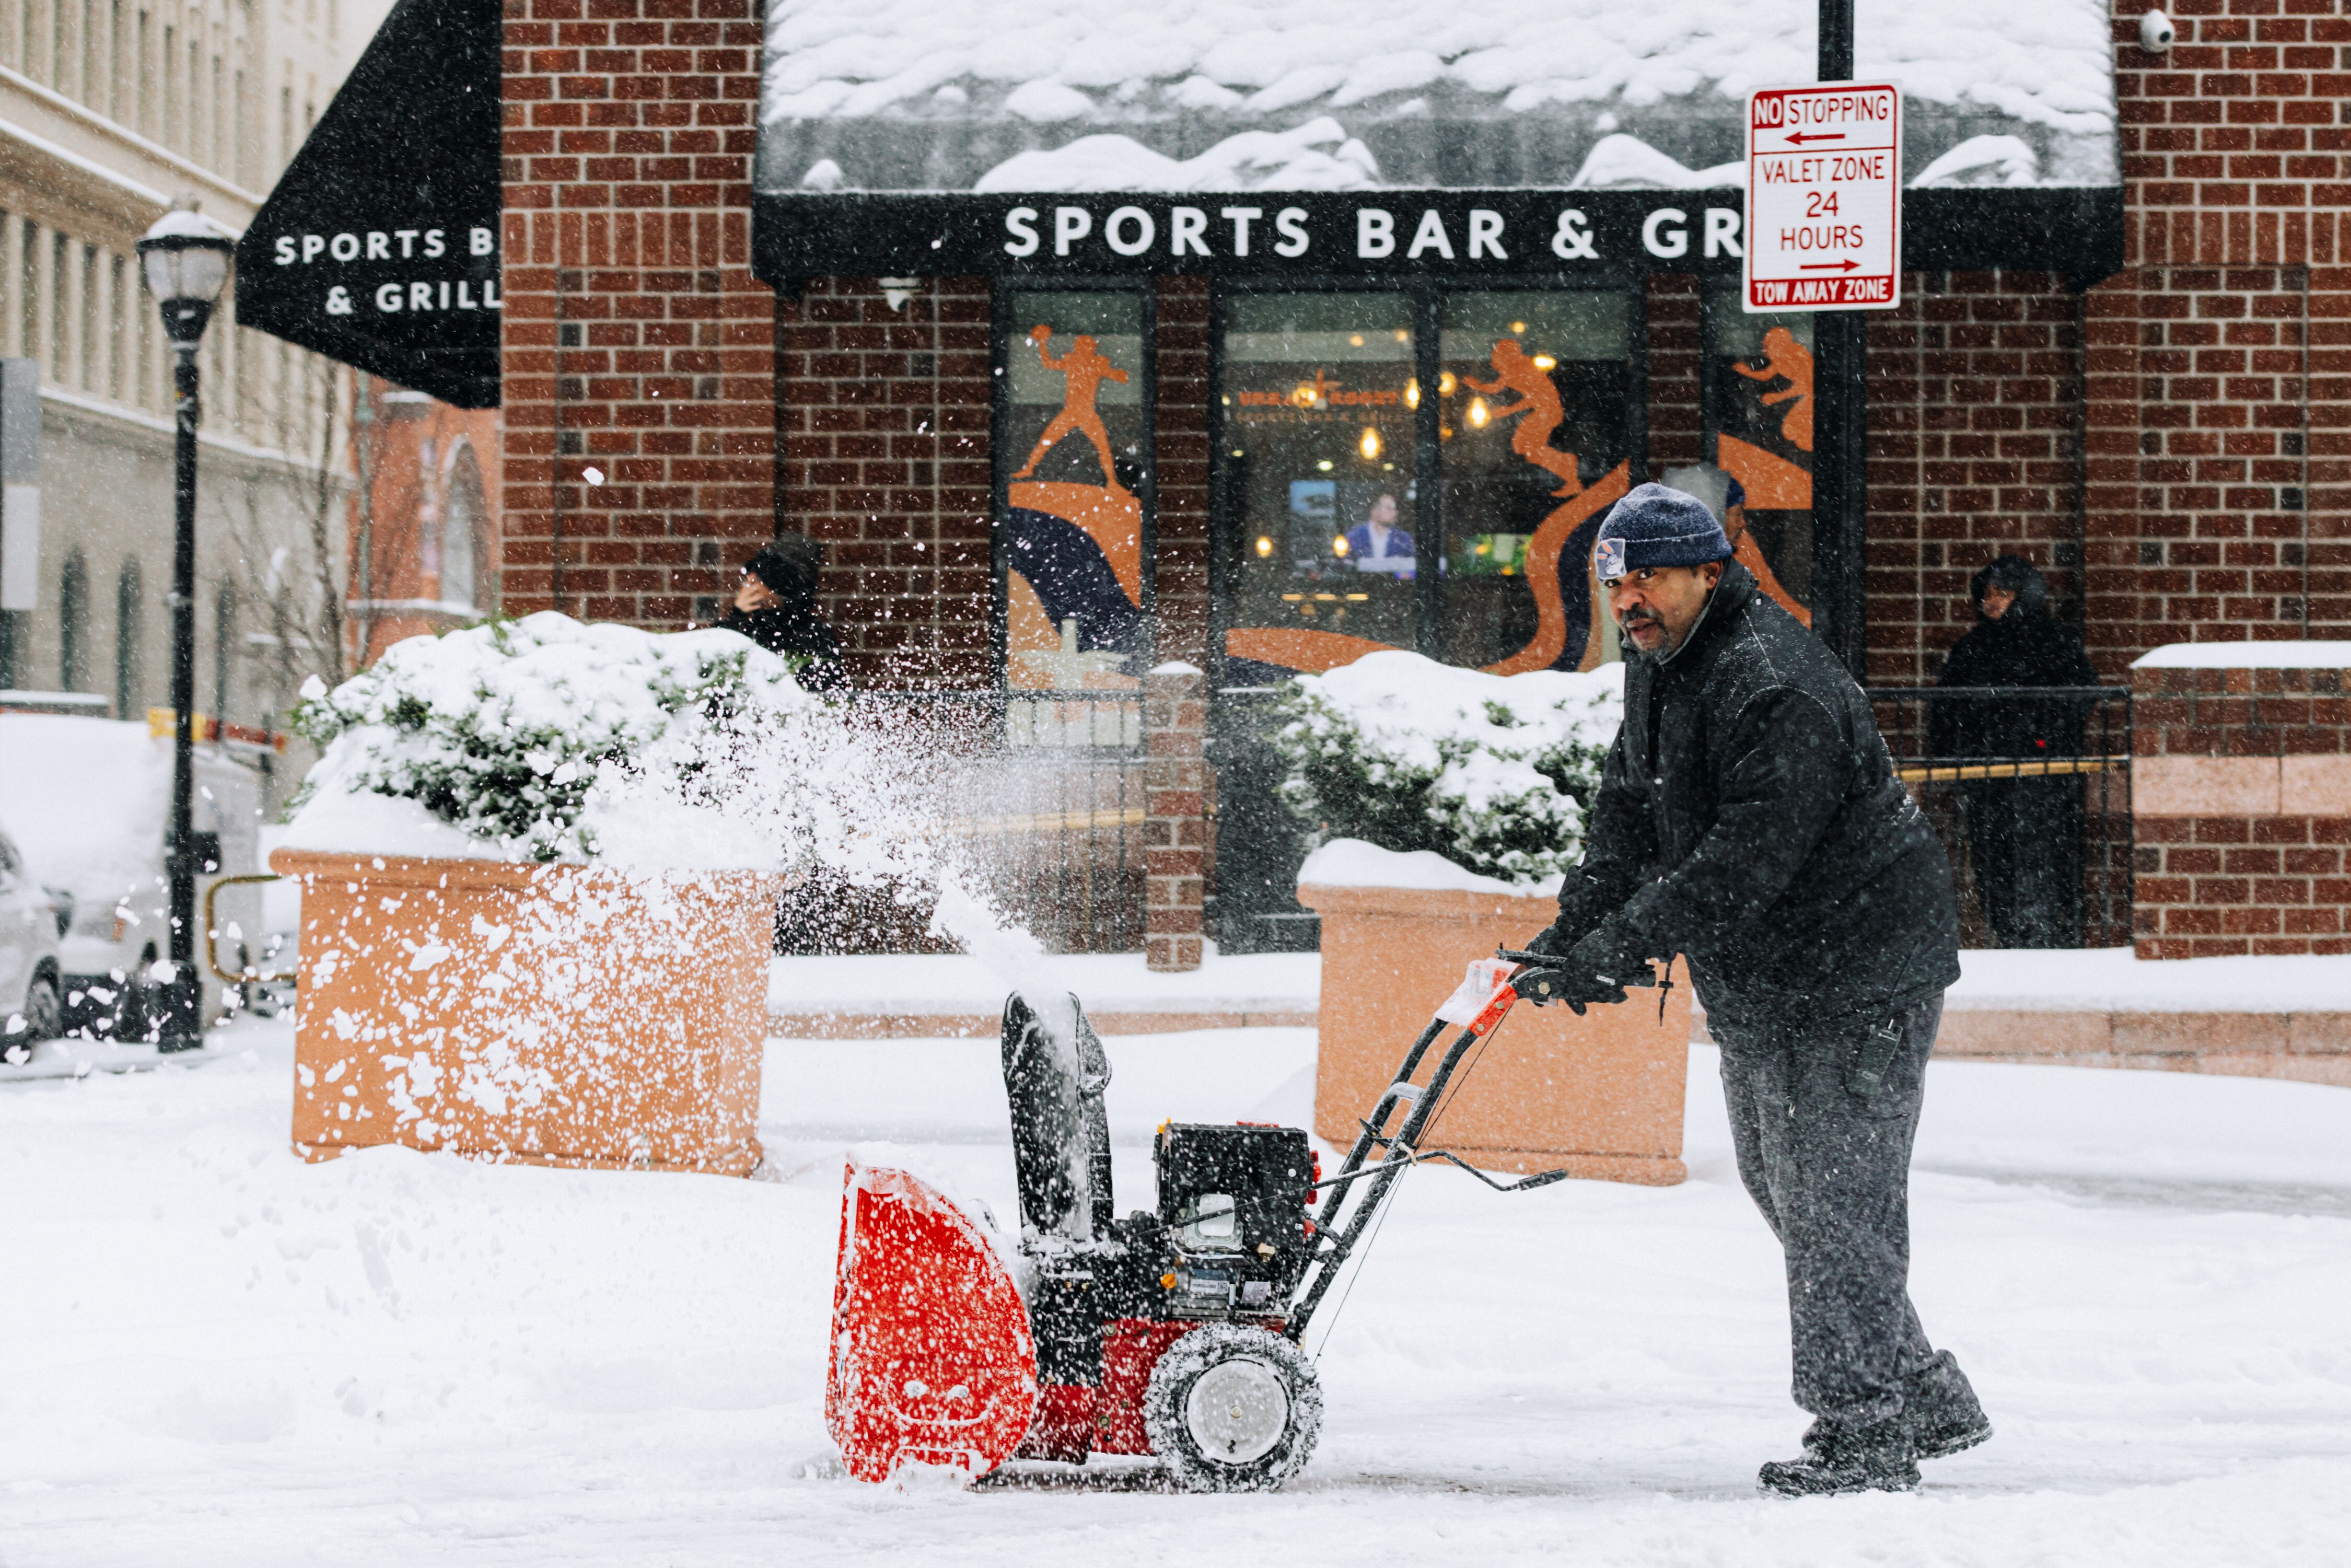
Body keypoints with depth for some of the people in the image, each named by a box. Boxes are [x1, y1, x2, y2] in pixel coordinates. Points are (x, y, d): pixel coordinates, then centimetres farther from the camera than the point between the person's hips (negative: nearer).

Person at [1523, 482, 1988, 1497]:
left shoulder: (1775, 691, -24)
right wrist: (1577, 925, 0)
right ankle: (1929, 1404, 26)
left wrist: (1622, 944, -29)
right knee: (1780, 1187, 16)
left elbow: (1747, 860, -30)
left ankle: (1862, 1439, 1)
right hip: (1755, 986, 11)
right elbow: (1630, 807, 15)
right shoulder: (1657, 663, 9)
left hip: (1854, 982, -11)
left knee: (1832, 1207, -8)